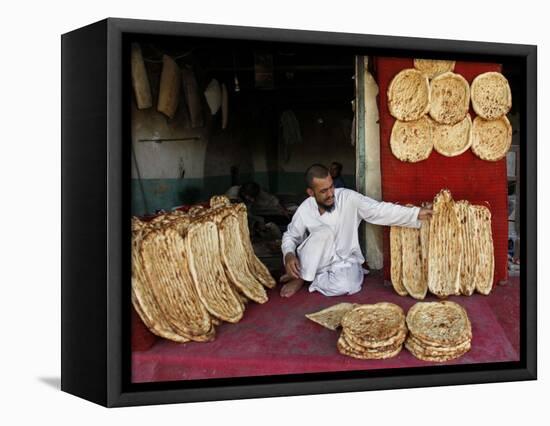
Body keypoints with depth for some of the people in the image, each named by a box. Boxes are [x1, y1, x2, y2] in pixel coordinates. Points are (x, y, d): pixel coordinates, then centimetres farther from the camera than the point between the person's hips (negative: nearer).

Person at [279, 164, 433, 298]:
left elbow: (380, 210, -20)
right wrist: (289, 255, -18)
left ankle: (306, 280, -7)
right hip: (317, 263, 1)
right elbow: (290, 236, 4)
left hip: (344, 262, 0)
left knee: (344, 286, -34)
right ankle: (301, 276, -14)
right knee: (324, 231, -30)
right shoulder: (304, 209, -11)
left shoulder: (349, 198, -16)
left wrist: (416, 213, -30)